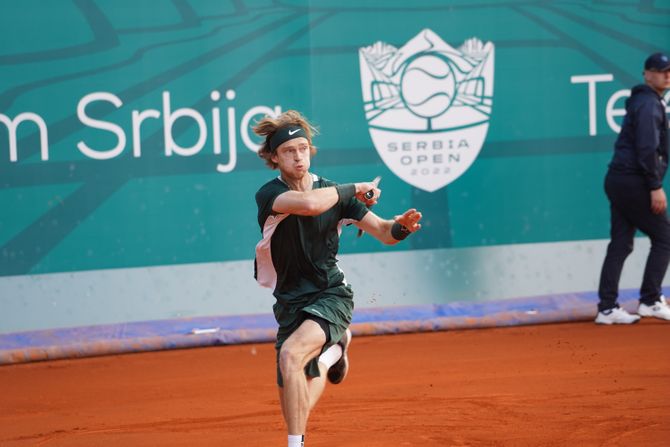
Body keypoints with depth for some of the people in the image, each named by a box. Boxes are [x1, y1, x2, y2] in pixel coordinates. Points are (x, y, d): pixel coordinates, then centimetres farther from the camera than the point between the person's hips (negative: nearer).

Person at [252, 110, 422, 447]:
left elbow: (383, 233, 0)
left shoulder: (334, 194, -1)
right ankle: (332, 349, 42)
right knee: (294, 401, 7)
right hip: (291, 304, 2)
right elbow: (309, 204, -31)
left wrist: (402, 226, -23)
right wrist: (352, 189, -16)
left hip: (332, 296, -1)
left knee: (292, 354, -31)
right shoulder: (269, 195, -11)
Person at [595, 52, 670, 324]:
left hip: (618, 180, 10)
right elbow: (647, 149, -20)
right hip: (634, 182, -10)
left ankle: (607, 309, 4)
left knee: (620, 245, 7)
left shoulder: (641, 101, 21)